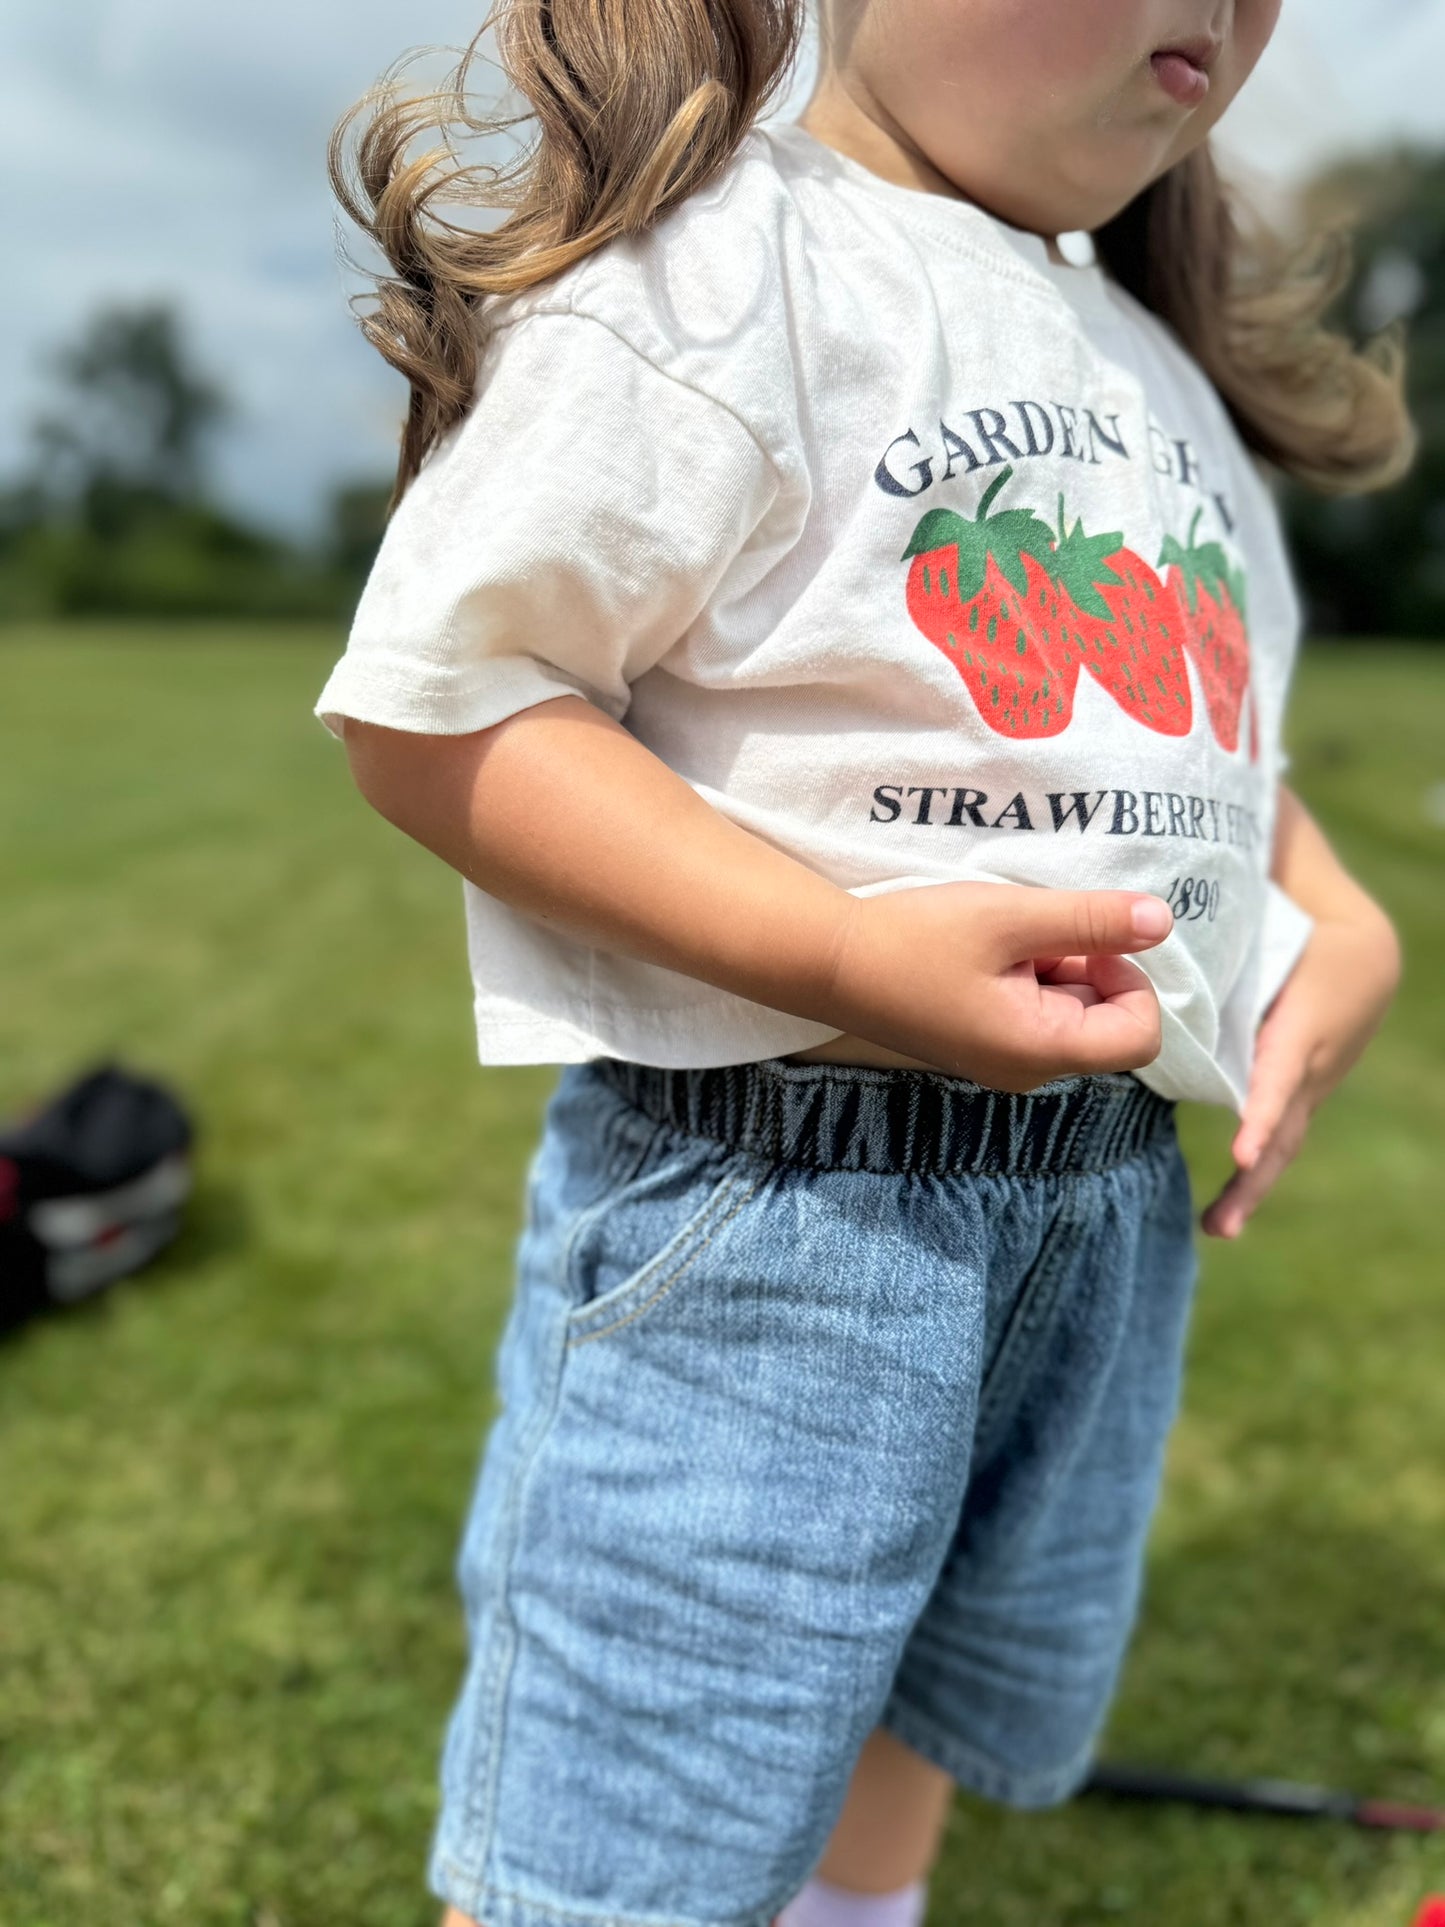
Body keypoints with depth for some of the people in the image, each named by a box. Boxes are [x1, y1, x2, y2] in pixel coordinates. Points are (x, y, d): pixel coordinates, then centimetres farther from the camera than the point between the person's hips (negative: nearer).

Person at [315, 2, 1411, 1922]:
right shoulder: (722, 261, -13)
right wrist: (851, 955, -27)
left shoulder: (1164, 361, 13)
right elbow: (431, 705, -18)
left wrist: (1337, 915, 2)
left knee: (954, 1714, 26)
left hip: (1116, 1202, 8)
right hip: (764, 1192, -7)